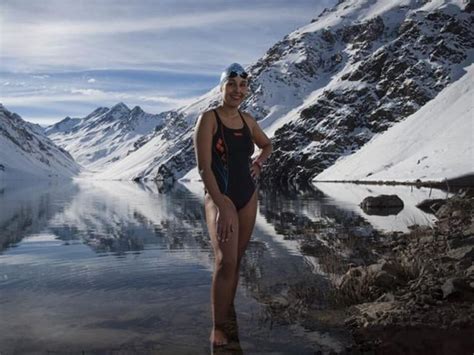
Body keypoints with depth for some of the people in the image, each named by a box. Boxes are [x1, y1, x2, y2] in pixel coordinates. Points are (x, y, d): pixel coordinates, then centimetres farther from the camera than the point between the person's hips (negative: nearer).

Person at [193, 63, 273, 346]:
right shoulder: (209, 118, -10)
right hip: (220, 198, -6)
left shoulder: (248, 120, 7)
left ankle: (228, 311, 29)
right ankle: (218, 328, -4)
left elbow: (267, 145, 27)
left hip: (248, 196, 6)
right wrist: (221, 205, -23)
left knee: (236, 260, 13)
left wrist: (258, 162, 5)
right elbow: (204, 167, -17)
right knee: (226, 261, -16)